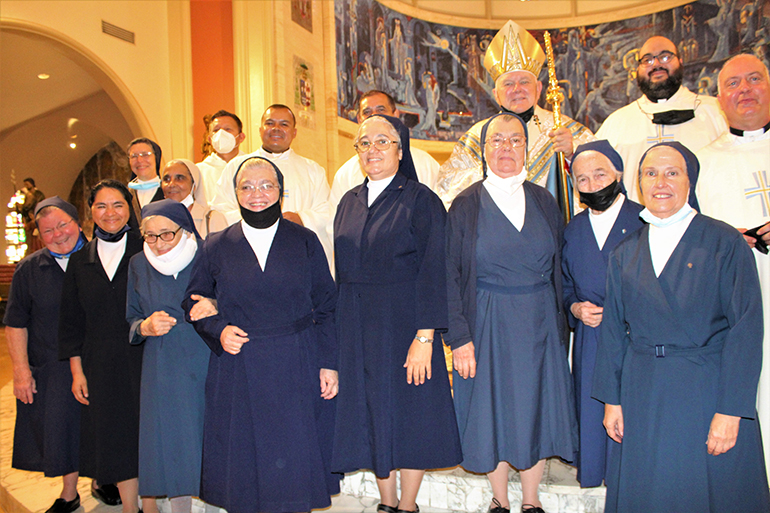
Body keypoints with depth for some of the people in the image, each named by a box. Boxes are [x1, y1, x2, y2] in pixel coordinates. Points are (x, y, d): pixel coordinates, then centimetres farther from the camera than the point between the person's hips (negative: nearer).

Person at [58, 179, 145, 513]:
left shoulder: (146, 251, -1)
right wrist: (77, 370, 5)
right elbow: (70, 320, 10)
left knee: (145, 434, 2)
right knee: (113, 438, 8)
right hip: (100, 366, 3)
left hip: (142, 360, -3)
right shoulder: (80, 260, 9)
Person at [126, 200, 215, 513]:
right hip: (163, 369, 3)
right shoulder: (138, 265, 8)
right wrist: (145, 327, -8)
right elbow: (131, 319, 14)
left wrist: (215, 309, -19)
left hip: (208, 364, -2)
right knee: (171, 441, 6)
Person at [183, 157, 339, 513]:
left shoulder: (304, 241, 2)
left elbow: (326, 307, 2)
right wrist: (219, 330, -7)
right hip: (238, 373, 1)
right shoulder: (216, 247, 4)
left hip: (297, 369, 0)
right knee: (245, 460, 9)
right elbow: (193, 303, 12)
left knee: (297, 458, 6)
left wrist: (329, 363, -3)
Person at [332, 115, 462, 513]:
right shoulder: (350, 202, 10)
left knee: (410, 413, 6)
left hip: (403, 323, -5)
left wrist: (424, 336, -20)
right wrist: (340, 330, 6)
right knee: (371, 414, 12)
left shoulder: (421, 200, -7)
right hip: (357, 327, 6)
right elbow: (342, 270, 12)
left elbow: (432, 271, -13)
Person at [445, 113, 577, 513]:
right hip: (487, 325, -2)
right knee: (493, 411, 7)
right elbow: (451, 276, -5)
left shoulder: (544, 202, 6)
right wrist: (459, 336, -12)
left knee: (536, 410, 9)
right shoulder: (465, 206, -3)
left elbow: (559, 268, 8)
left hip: (539, 325, 3)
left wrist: (561, 324, 1)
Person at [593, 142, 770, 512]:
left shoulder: (725, 242, -6)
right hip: (642, 393, 3)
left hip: (708, 388, -3)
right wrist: (612, 399, 5)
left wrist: (731, 411, -14)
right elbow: (613, 329, 9)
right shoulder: (625, 254, 6)